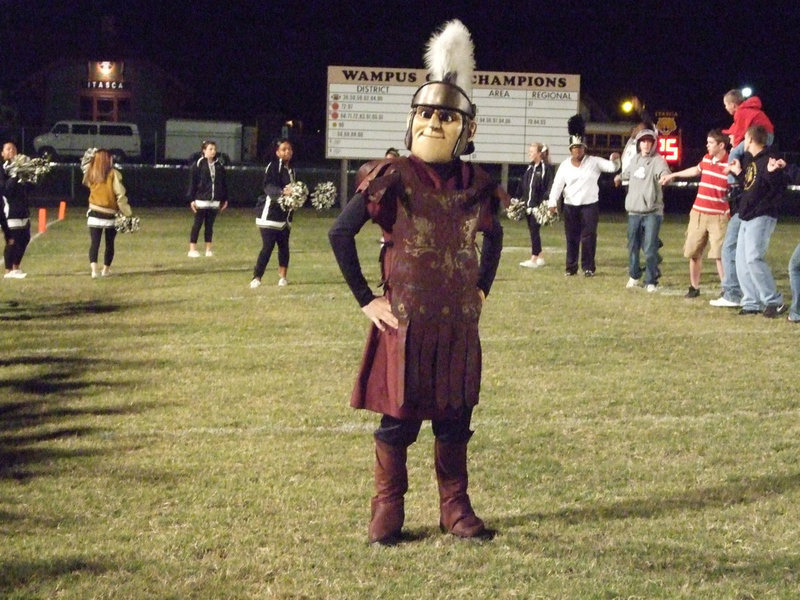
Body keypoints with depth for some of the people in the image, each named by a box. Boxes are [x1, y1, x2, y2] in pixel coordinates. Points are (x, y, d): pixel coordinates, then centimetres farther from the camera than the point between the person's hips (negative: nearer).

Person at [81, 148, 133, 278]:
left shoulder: (91, 173, 0)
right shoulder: (113, 174, -11)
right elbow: (120, 194, -13)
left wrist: (89, 156, 30)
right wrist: (127, 213, -7)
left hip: (94, 213, 2)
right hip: (110, 215, -2)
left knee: (94, 243, -2)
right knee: (109, 243, 15)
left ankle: (94, 270, -19)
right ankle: (106, 270, 24)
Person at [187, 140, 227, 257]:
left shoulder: (219, 165, 9)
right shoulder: (198, 164, -5)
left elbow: (223, 183, 14)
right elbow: (192, 183, -5)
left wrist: (225, 199, 12)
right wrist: (192, 199, -10)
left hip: (214, 201, 4)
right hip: (201, 200, -4)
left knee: (210, 225, 8)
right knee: (197, 224, 0)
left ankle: (208, 249, 13)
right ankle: (192, 249, 4)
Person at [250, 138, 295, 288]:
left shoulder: (291, 169, 16)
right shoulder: (273, 166, -8)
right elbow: (268, 186, -23)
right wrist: (282, 191, -39)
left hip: (285, 215, 7)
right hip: (270, 215, -7)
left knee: (284, 246, 8)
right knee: (267, 247, -11)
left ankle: (282, 276, 17)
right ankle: (256, 278, -6)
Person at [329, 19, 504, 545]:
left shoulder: (475, 185, 2)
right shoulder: (394, 179, -10)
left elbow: (494, 237, 22)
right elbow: (340, 234, -8)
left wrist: (482, 290, 13)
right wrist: (365, 299, -8)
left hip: (458, 324, 4)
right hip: (405, 322, -4)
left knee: (455, 417, 11)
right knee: (399, 418, 4)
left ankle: (456, 509, 23)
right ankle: (388, 512, 17)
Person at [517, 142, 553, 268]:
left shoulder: (547, 168, -9)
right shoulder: (530, 168, 15)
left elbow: (550, 187, -14)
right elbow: (522, 186, 20)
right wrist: (519, 200, 16)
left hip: (539, 205, -8)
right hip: (528, 205, 8)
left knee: (534, 230, -10)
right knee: (532, 230, 11)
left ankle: (533, 260, -8)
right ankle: (540, 258, 19)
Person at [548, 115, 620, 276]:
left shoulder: (594, 162, -3)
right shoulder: (565, 165, 1)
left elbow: (612, 168, -8)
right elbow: (557, 184, -4)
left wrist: (614, 159, -31)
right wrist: (552, 202, -16)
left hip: (590, 206, -2)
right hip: (570, 207, 2)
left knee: (588, 237, -4)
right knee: (571, 238, 5)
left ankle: (588, 267, 2)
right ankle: (571, 267, 13)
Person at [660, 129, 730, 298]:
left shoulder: (730, 165, -13)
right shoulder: (706, 159, 9)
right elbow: (696, 170, 30)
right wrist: (673, 175, 39)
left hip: (718, 216, -6)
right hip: (698, 213, 6)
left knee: (719, 255, -10)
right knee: (694, 253, 10)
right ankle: (694, 287, 23)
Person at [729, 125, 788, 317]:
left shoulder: (769, 161, -14)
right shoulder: (749, 160, 13)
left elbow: (780, 189, -23)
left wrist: (772, 173, -38)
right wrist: (738, 173, 19)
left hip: (762, 217, -10)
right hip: (747, 218, 10)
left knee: (754, 258, -19)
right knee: (742, 261, 7)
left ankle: (774, 301, -13)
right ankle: (751, 303, 9)